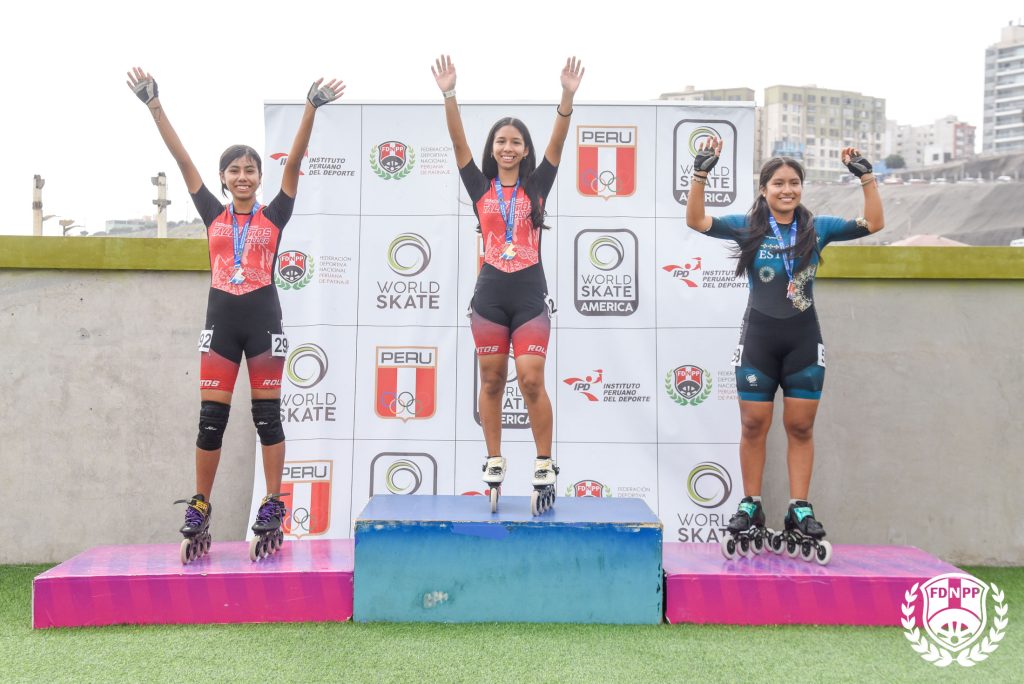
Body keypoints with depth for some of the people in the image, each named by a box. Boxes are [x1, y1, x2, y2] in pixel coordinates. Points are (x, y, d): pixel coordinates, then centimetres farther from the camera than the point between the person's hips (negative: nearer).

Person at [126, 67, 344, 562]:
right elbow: (182, 158, 3)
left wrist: (310, 109, -17)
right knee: (210, 418, 3)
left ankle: (273, 508, 8)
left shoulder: (274, 215, 4)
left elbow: (295, 160, -7)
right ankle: (199, 509, 12)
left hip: (263, 319, -2)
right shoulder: (213, 214, 8)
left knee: (267, 415, 2)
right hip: (221, 320, 2)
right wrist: (154, 105, -3)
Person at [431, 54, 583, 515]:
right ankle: (494, 465, 19)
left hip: (530, 298, -1)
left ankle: (544, 467, 4)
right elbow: (458, 141, -3)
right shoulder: (480, 187, 7)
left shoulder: (537, 185, 6)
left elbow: (558, 142, -5)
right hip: (490, 297, 1)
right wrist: (449, 95, -16)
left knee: (532, 381, -8)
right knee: (492, 382, 7)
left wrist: (567, 96, -19)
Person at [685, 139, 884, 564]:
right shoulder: (747, 227, -1)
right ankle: (750, 510, 14)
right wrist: (702, 173, -22)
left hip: (803, 340, 1)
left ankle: (800, 512, 12)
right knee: (754, 426, 4)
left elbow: (873, 223, 1)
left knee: (800, 428, 5)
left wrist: (866, 175, -7)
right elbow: (696, 221, -12)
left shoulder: (817, 228, 3)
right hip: (759, 338, -1)